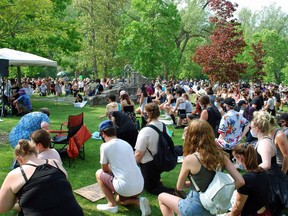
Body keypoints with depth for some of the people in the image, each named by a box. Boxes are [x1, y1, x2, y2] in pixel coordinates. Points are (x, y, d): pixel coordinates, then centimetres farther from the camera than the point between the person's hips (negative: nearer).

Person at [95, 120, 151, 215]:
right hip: (140, 186, 7)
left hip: (125, 187, -7)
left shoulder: (105, 146, -5)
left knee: (99, 173, 17)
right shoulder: (126, 144, 14)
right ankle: (139, 202, 8)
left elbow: (105, 169, 7)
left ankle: (112, 204, 13)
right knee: (120, 200, 36)